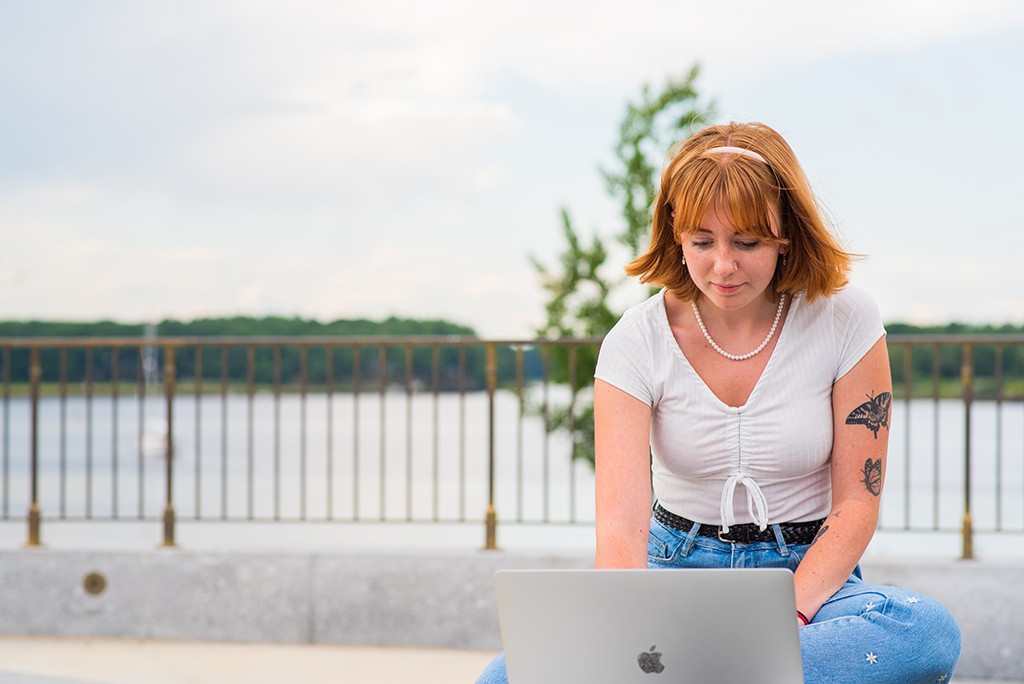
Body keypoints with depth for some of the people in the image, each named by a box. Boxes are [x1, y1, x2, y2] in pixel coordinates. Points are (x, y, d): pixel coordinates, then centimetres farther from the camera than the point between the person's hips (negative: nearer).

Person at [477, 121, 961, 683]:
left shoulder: (843, 321, -7)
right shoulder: (637, 343, -9)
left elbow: (856, 503, -5)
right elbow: (620, 526, -19)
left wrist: (788, 612, -22)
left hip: (809, 574, 1)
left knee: (929, 631, -36)